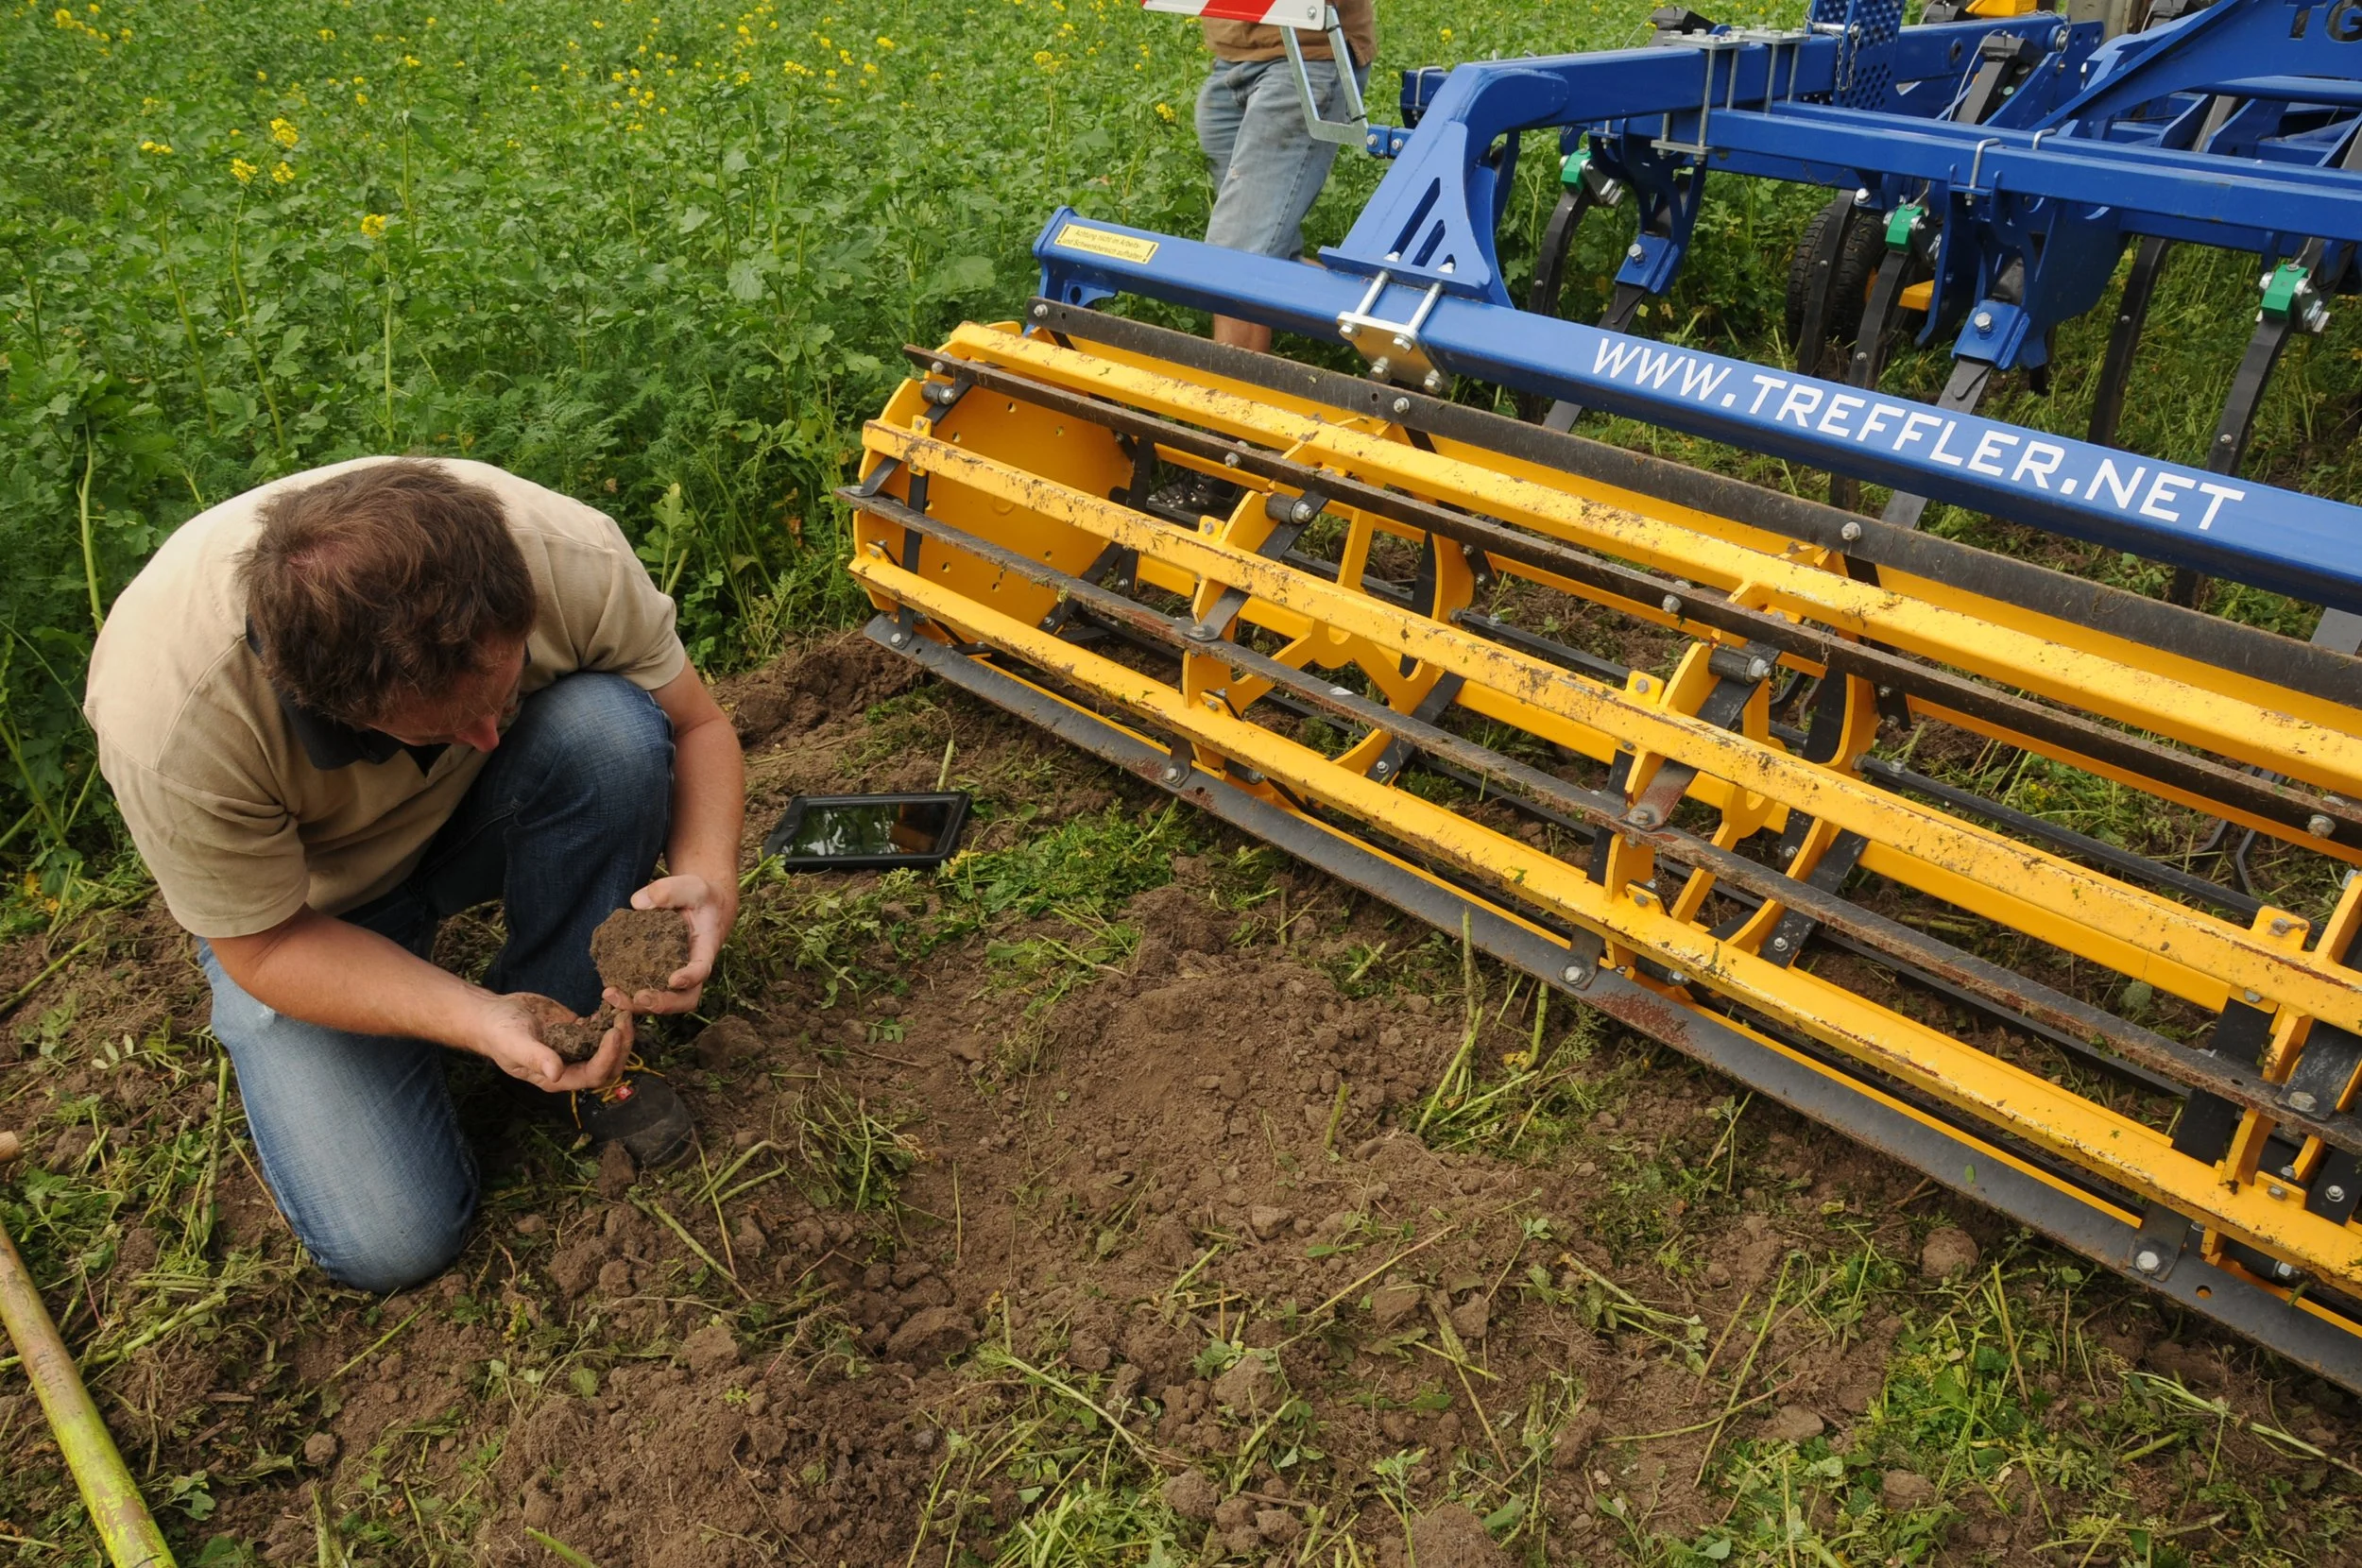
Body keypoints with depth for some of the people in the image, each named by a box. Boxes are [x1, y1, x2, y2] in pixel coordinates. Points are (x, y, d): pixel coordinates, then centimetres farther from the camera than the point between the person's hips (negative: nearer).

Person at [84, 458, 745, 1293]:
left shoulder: (573, 556, -32)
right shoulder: (167, 723, -37)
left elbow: (695, 725, -16)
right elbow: (266, 945, -22)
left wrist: (708, 878, -35)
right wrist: (477, 1021, -37)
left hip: (478, 816, 2)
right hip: (305, 904, -2)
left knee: (612, 728, -32)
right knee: (390, 1245, -14)